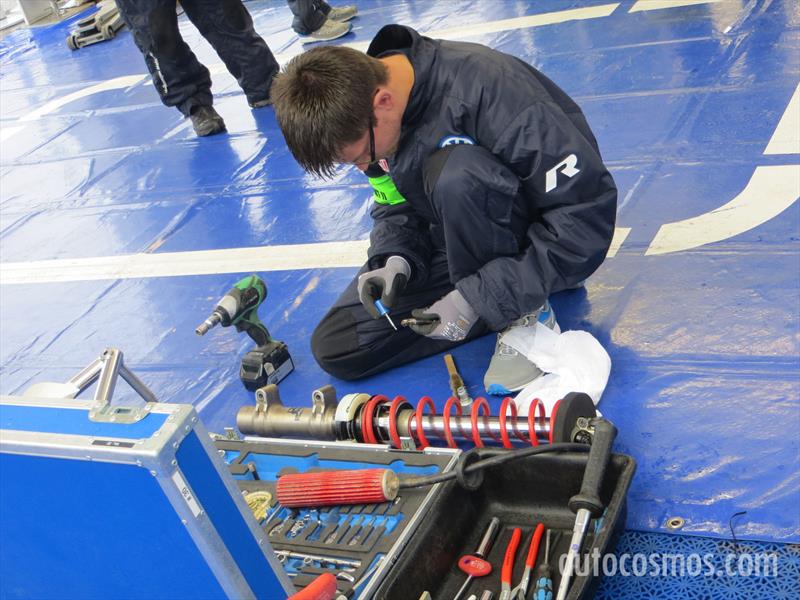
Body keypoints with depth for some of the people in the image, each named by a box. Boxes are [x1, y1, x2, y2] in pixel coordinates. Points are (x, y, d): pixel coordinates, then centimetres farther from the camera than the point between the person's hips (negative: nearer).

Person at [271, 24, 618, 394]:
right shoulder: (364, 118, -9)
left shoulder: (483, 89, -31)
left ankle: (525, 312, -14)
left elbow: (590, 208, -30)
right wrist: (395, 261, -18)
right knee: (334, 348, -4)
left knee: (454, 173, -38)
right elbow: (395, 204, 5)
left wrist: (478, 299, -31)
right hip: (462, 239, 7)